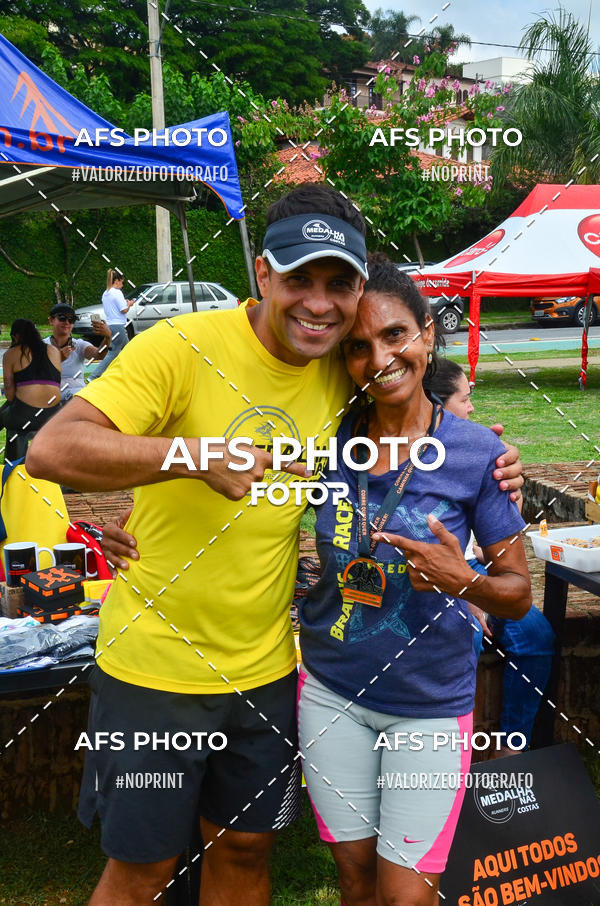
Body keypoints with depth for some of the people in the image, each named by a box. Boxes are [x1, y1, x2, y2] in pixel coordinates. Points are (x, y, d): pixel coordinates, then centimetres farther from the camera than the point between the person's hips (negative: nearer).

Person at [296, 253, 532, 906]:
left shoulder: (477, 452, -14)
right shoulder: (330, 438, -7)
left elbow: (519, 595, -7)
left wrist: (462, 581, -27)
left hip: (428, 704, -2)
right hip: (331, 690, 3)